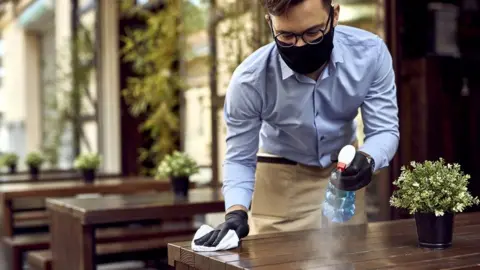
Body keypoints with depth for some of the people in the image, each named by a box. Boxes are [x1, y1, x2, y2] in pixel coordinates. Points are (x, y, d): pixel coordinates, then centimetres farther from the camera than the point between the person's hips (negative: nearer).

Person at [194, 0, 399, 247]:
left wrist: (366, 159, -42)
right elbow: (239, 159, -19)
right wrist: (236, 213, -37)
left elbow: (384, 130, -19)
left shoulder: (370, 53, -25)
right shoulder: (249, 80, -29)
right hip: (281, 180, -2)